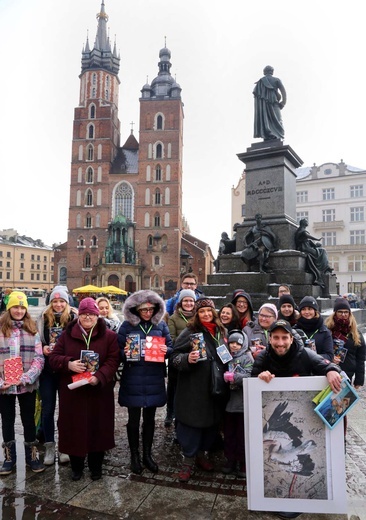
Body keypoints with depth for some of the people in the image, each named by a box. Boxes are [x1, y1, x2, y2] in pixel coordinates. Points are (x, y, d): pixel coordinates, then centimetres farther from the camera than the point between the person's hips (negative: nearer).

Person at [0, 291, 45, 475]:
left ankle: (32, 456, 30)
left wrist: (26, 377, -16)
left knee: (29, 420, 12)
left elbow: (39, 358, -4)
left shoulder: (32, 330, 0)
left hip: (28, 385, 0)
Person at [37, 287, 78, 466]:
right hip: (47, 369, 2)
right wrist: (43, 348, -7)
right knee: (48, 409, 10)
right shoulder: (43, 318, 4)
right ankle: (49, 446, 24)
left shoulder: (74, 318, -5)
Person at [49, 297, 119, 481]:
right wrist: (68, 364, -19)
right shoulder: (67, 334, 3)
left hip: (99, 391, -1)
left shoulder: (109, 335, -2)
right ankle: (76, 466, 32)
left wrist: (99, 377, -23)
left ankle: (96, 466, 31)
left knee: (97, 428, 10)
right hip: (72, 391, 1)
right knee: (74, 428, 9)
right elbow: (53, 357, 1)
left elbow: (113, 361, -7)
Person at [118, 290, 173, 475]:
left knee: (149, 418, 15)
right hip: (133, 380, -2)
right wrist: (125, 354, -22)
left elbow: (170, 346, 7)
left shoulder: (160, 325, 4)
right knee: (134, 419, 10)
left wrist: (166, 350, -14)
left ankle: (147, 454, 34)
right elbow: (118, 350, -1)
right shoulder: (127, 326, -3)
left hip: (154, 379, 2)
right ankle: (134, 455, 31)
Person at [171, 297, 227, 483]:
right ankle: (188, 461, 23)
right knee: (192, 423, 3)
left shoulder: (221, 331, 7)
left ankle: (201, 454, 38)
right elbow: (175, 356, -9)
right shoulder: (189, 331, -8)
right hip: (193, 388, -5)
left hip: (215, 387, 5)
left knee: (212, 422, 15)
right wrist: (187, 359, -28)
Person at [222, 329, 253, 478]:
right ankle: (231, 460, 27)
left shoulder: (247, 357, -5)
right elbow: (223, 375, 17)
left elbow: (249, 377, -16)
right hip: (229, 402, 5)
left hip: (243, 403, -5)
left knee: (242, 435, 5)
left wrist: (234, 377, -18)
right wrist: (225, 377, -2)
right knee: (229, 433, 13)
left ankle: (243, 463, 18)